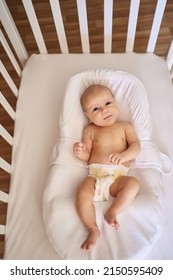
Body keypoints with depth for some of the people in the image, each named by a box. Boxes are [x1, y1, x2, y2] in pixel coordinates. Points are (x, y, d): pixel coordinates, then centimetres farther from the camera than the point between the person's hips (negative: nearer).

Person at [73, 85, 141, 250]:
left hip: (118, 177, 0)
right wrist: (81, 153, -14)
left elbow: (136, 146, 4)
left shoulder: (124, 126, 14)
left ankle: (112, 212, -16)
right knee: (82, 193, -27)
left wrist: (123, 156, -17)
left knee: (133, 183, -29)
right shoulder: (90, 130, 14)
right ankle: (93, 230, -14)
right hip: (95, 176, 0)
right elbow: (87, 157, 10)